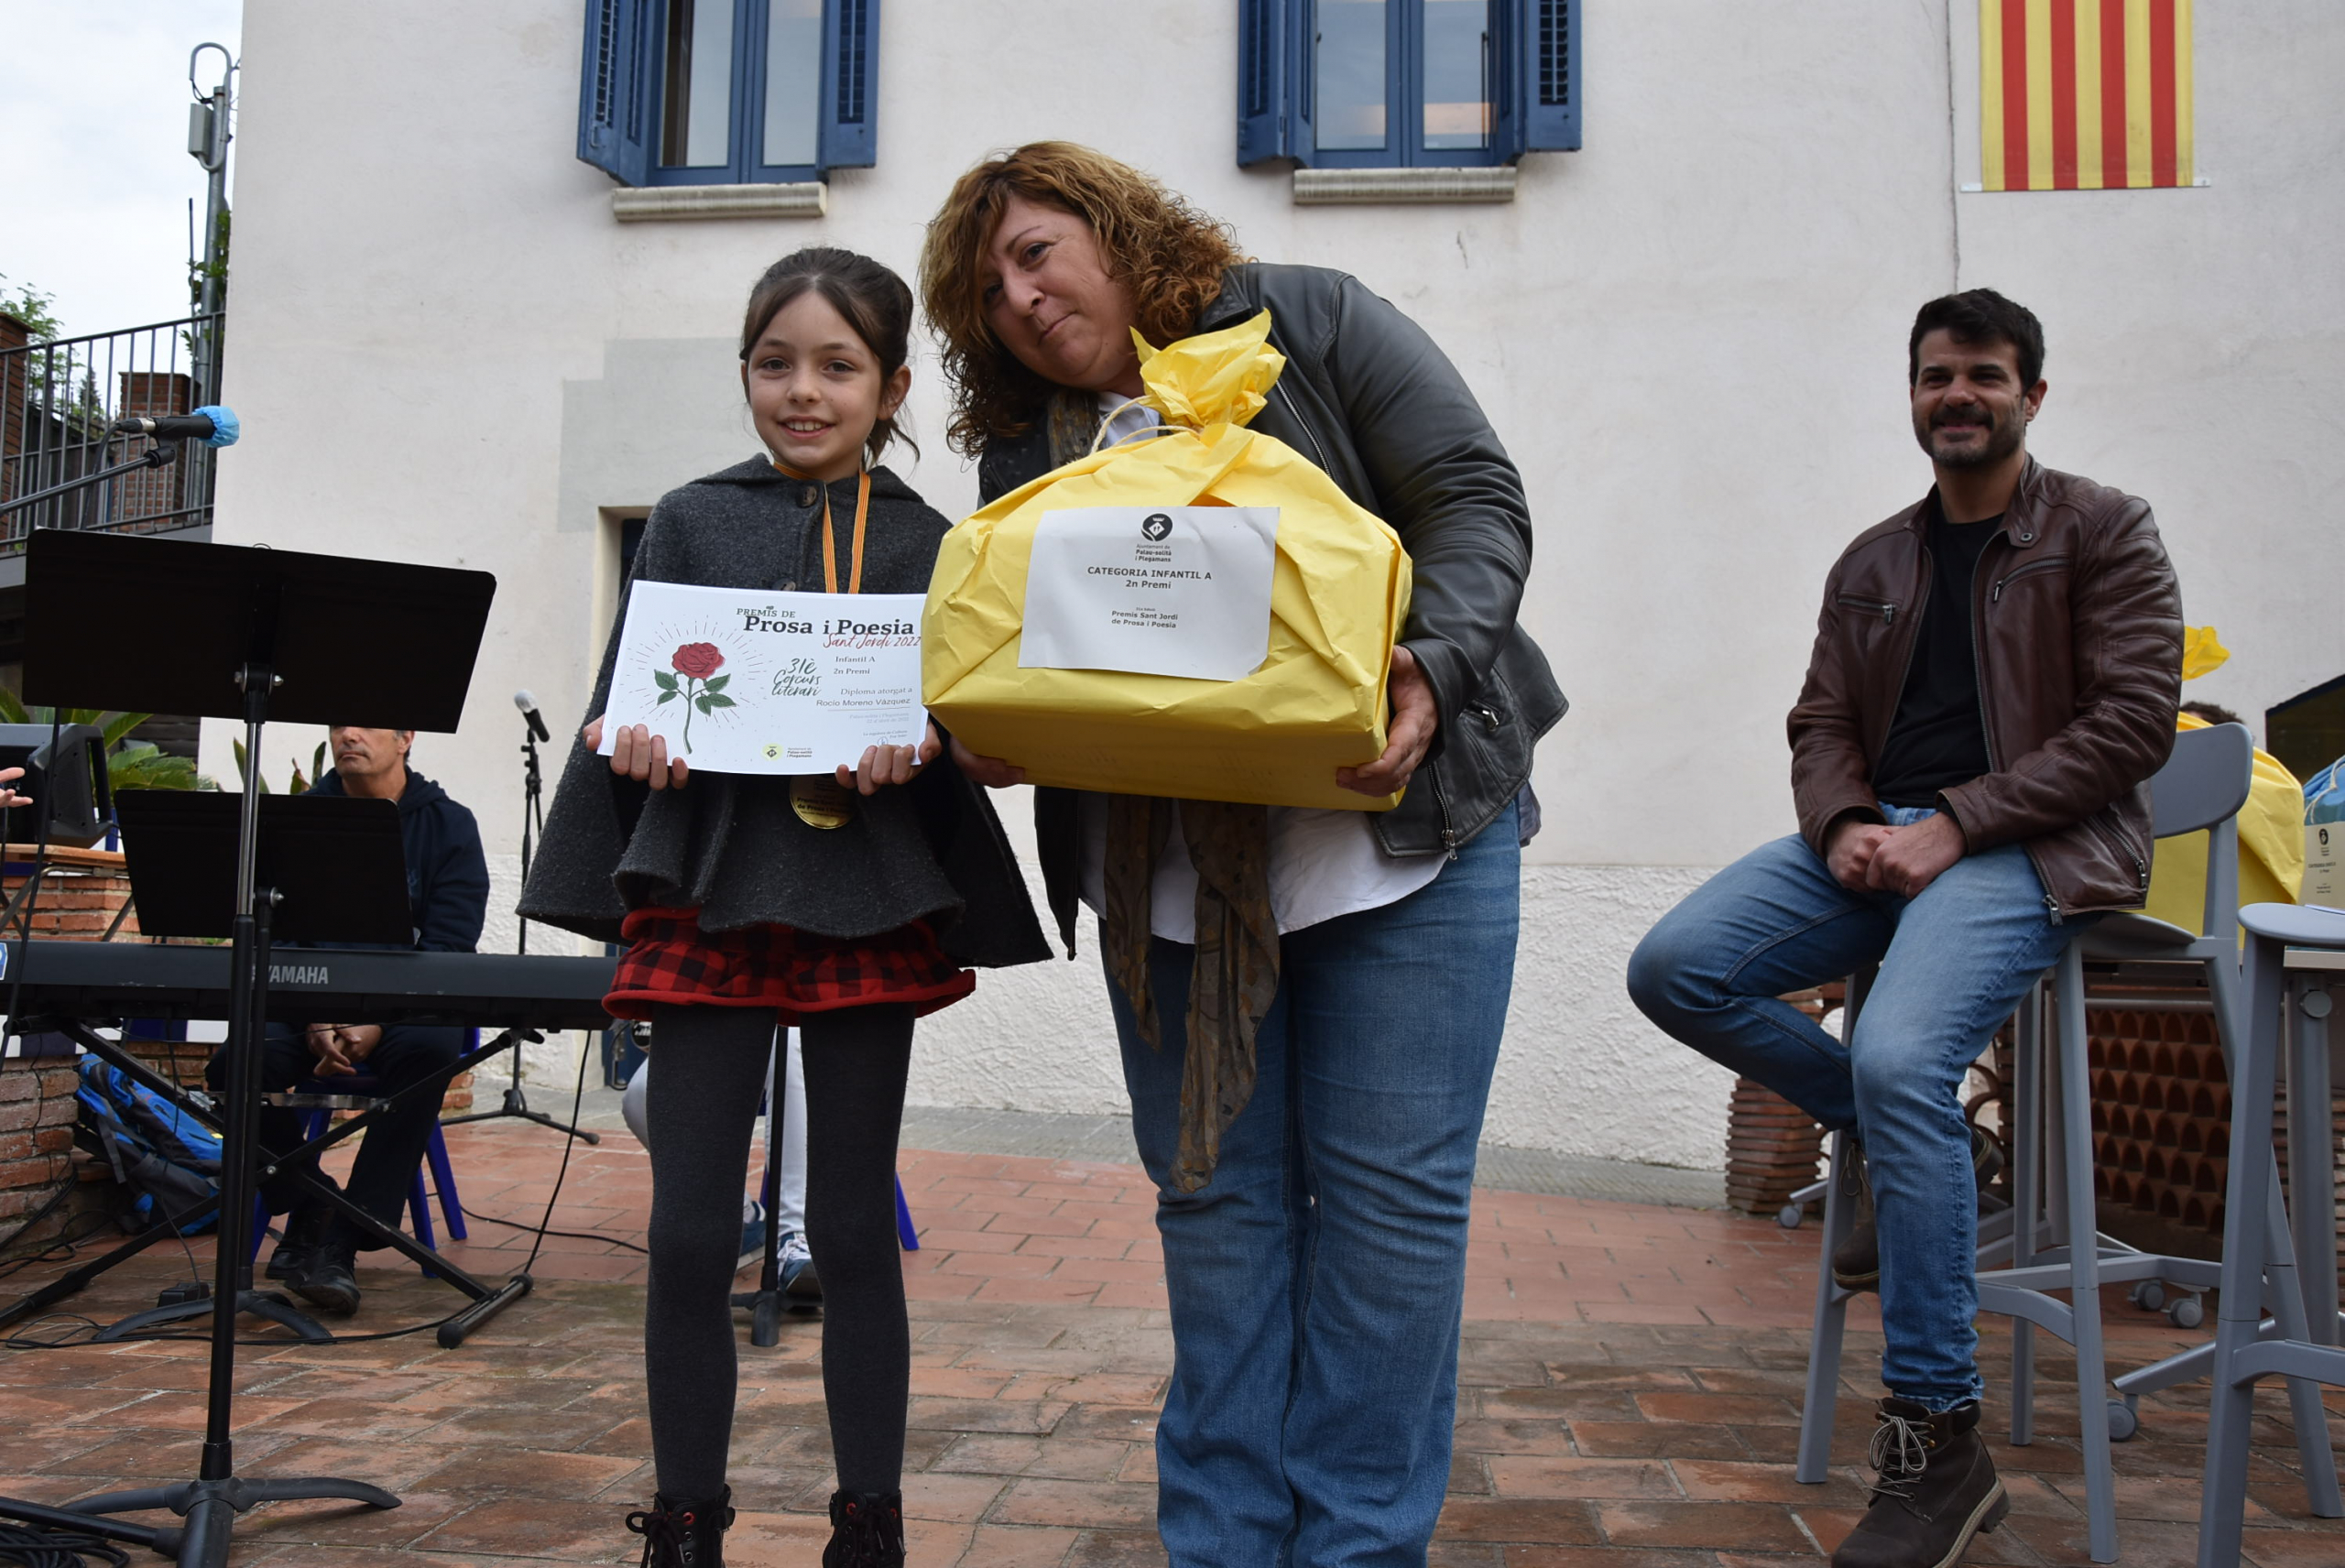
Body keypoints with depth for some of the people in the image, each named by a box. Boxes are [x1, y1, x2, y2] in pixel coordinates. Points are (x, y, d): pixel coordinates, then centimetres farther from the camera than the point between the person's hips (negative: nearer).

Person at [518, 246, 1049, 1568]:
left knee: (855, 1229, 8)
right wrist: (639, 740, -13)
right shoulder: (693, 521, 9)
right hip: (713, 896, 1)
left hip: (867, 907, 0)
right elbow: (629, 698, 8)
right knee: (691, 1233, 3)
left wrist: (914, 745, -17)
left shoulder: (928, 544, 7)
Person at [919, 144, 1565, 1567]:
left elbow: (1473, 498, -4)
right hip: (1164, 877, 4)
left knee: (1389, 1188, -1)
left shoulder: (1313, 324, 3)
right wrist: (984, 743, -10)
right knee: (1217, 1195, 7)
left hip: (1398, 832, -3)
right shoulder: (1023, 447, 14)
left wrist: (1436, 664, -21)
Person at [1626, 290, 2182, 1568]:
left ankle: (1938, 1444, -19)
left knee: (1898, 1056, -31)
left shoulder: (2102, 531, 3)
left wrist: (1956, 825, -15)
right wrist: (1843, 827, -9)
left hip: (2028, 848, -6)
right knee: (1675, 969, -15)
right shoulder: (1871, 565, 19)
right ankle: (1918, 1150, 4)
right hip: (1879, 840, 6)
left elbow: (2132, 720, -6)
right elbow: (1822, 725, 15)